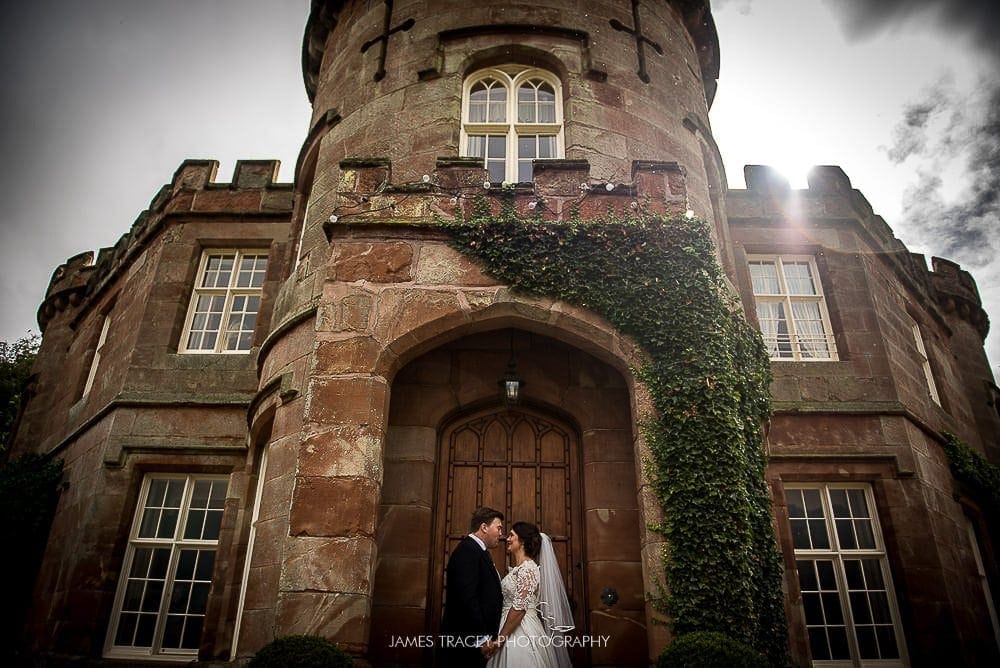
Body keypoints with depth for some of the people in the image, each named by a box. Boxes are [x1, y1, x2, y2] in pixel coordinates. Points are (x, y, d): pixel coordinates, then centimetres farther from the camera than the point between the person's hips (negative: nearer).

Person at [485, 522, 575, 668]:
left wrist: (500, 638, -20)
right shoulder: (517, 567, 11)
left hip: (522, 632, -9)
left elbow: (519, 608, -22)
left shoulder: (528, 568, -17)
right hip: (512, 628, 9)